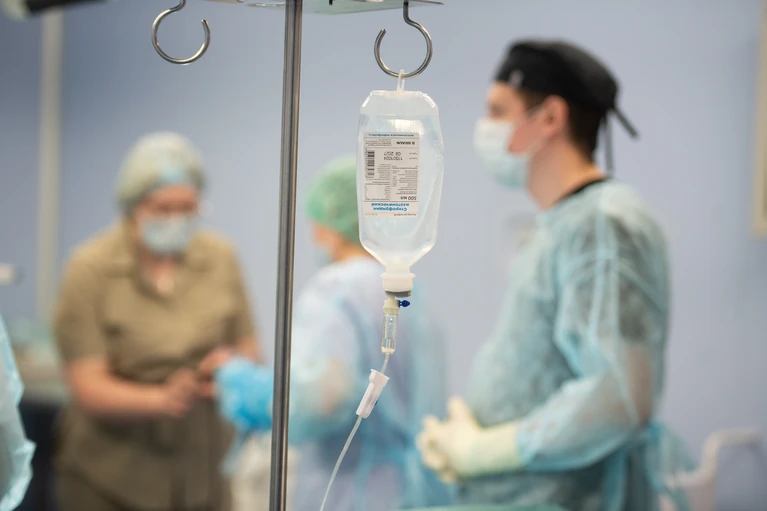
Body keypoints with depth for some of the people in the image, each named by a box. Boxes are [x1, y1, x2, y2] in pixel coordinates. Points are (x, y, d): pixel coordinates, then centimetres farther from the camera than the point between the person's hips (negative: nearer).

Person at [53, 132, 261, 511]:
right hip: (110, 480, -3)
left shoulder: (220, 259, 2)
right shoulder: (90, 269, -10)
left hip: (201, 476, 3)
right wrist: (163, 399, -31)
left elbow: (249, 350, 8)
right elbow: (88, 388, -13)